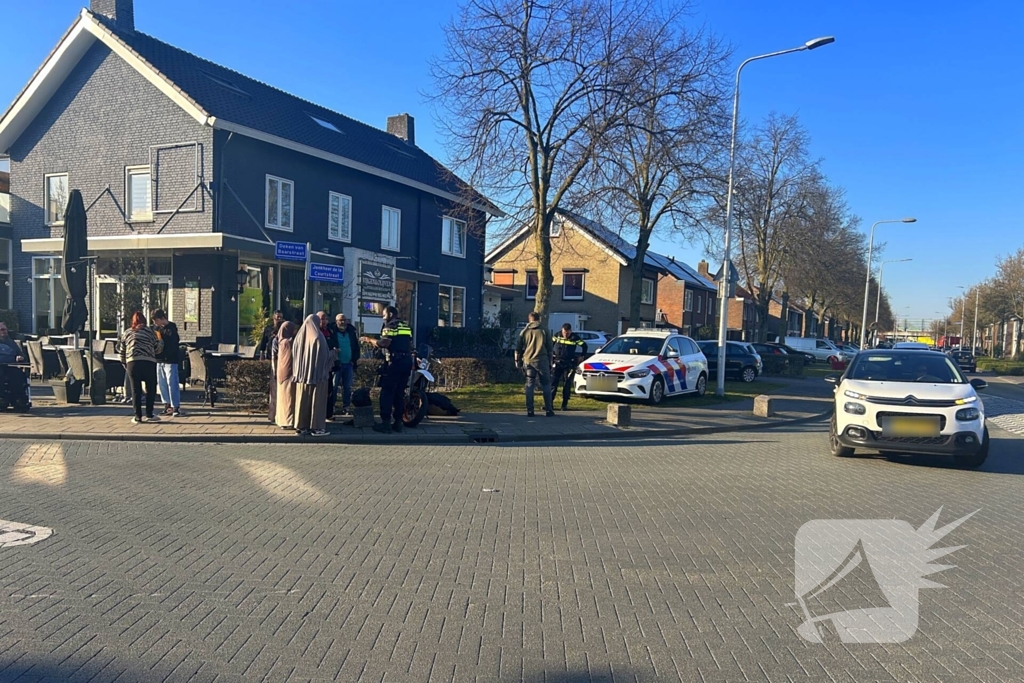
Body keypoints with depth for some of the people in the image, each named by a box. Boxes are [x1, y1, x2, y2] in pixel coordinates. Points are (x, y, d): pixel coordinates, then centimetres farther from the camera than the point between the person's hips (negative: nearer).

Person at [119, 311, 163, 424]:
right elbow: (157, 348, 10)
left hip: (132, 363, 2)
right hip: (148, 363, -2)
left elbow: (122, 352, 18)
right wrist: (161, 342, 30)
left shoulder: (127, 333, 17)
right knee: (151, 389, 9)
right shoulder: (149, 331, 9)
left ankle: (138, 416, 5)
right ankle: (149, 414, 7)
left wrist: (125, 364, 30)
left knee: (136, 390, 6)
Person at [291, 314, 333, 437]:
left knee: (303, 400, 10)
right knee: (316, 400, -1)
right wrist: (333, 354, 11)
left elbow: (294, 355, 10)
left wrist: (297, 372, 17)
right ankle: (316, 427, -1)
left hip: (302, 374, 6)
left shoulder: (299, 336, 5)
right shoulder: (318, 338, -12)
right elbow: (325, 356, -10)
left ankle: (302, 425, 13)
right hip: (316, 374, -6)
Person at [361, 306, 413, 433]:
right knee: (400, 393, 12)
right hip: (407, 361, 8)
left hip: (395, 362, -8)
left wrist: (370, 340, -6)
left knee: (387, 392, -3)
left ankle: (386, 423, -6)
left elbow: (384, 343, -18)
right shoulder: (406, 326, 18)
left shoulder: (390, 326, -6)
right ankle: (398, 422, 12)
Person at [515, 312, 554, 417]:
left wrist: (518, 362, 16)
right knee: (546, 385, 6)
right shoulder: (544, 331, 5)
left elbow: (518, 348, 9)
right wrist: (550, 363, 10)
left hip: (528, 361, 2)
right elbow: (549, 349, 5)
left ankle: (529, 410, 1)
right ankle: (548, 410, 3)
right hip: (542, 361, -2)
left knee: (529, 386, 6)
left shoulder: (524, 332, 9)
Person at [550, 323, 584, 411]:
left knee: (567, 385, 2)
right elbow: (551, 344, 16)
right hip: (557, 363, 1)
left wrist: (581, 356, 6)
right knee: (553, 383, -4)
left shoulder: (575, 337, -7)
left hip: (569, 364, -1)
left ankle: (565, 404, 8)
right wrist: (552, 354, 12)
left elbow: (584, 346, 4)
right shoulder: (557, 335, -1)